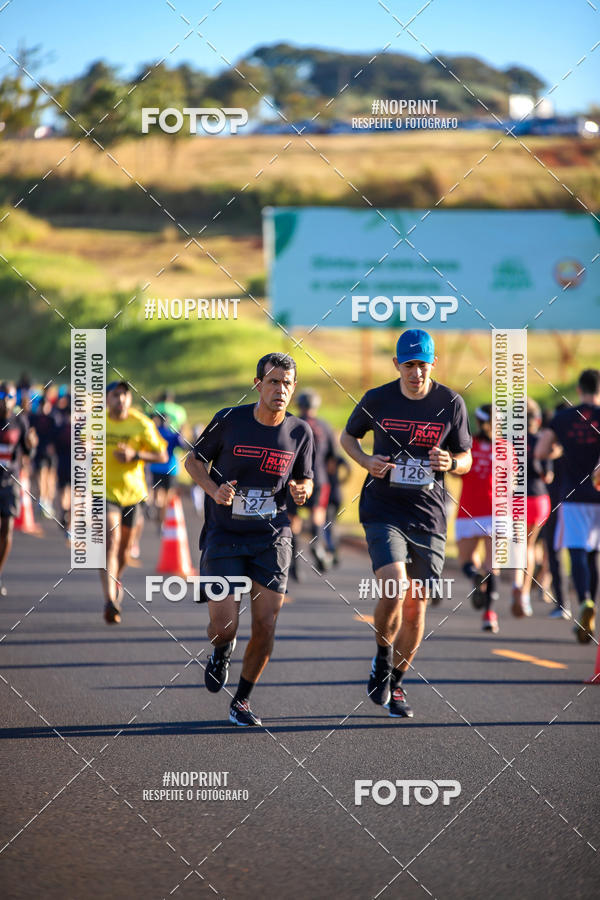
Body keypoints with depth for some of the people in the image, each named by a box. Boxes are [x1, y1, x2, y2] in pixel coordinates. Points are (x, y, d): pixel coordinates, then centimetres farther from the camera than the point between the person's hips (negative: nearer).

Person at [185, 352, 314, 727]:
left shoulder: (300, 432, -2)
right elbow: (194, 460, 4)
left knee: (265, 628, -3)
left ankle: (242, 700, 19)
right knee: (224, 626, -10)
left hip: (272, 537, 2)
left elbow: (304, 479, 12)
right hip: (224, 536, -2)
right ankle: (222, 651, 29)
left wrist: (302, 490, -12)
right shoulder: (229, 420, -9)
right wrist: (214, 490, -14)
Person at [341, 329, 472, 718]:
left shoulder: (451, 403, 0)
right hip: (383, 511, -2)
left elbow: (466, 459, 10)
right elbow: (348, 436, 16)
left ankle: (395, 683, 26)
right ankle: (383, 658, 6)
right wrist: (366, 461, -5)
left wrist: (452, 462, -13)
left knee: (416, 607, 6)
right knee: (394, 591, -21)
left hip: (429, 515, 2)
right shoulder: (377, 400, -2)